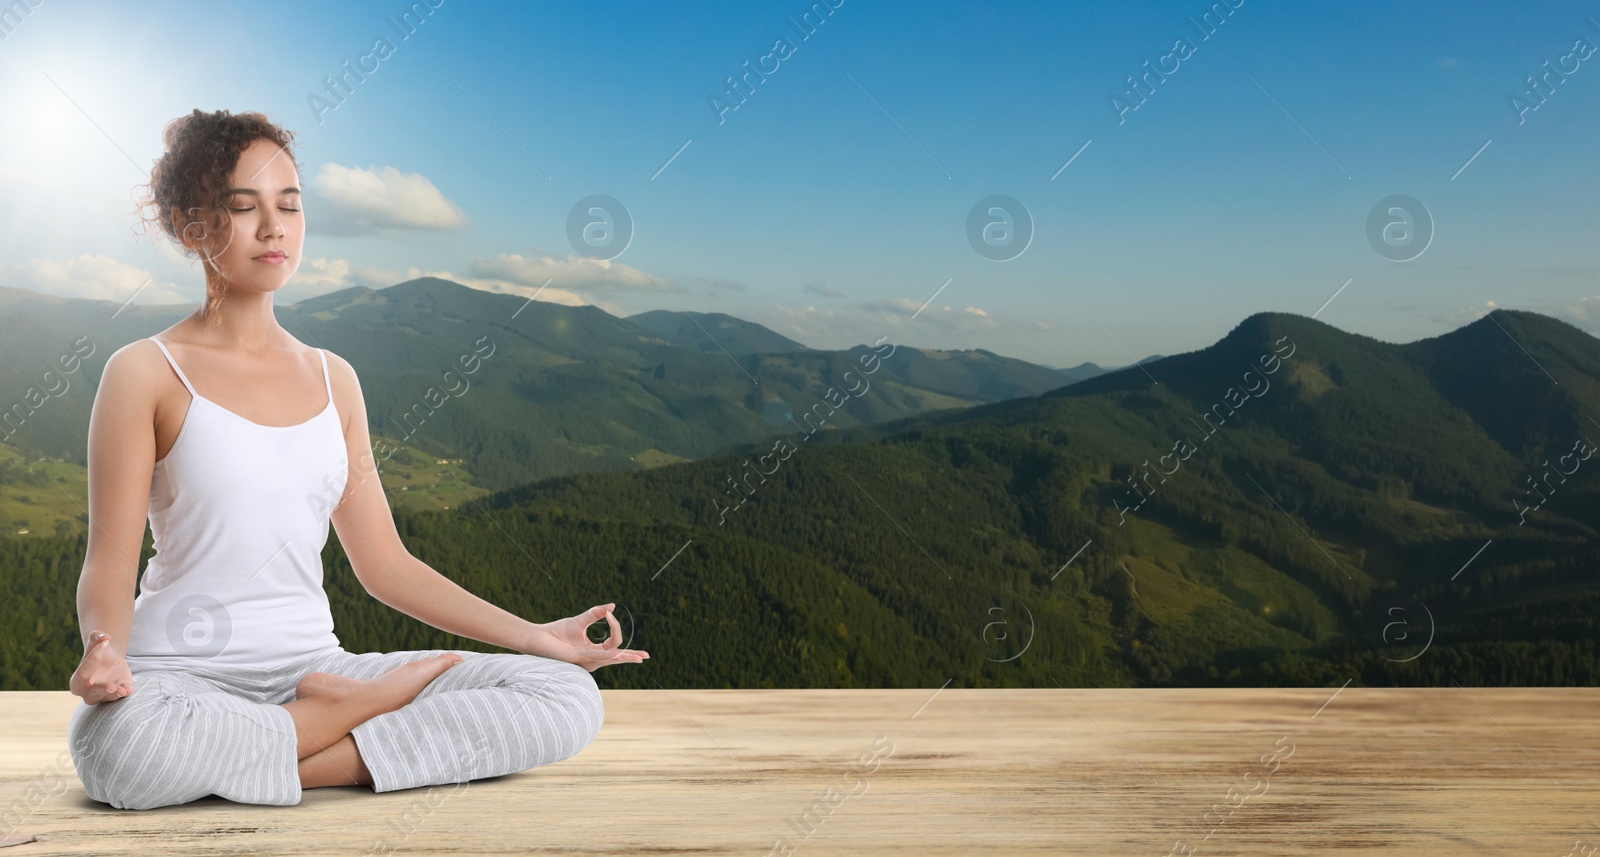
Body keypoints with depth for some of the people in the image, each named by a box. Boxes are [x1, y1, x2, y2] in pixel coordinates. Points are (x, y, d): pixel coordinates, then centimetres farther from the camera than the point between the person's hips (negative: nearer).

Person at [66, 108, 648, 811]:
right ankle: (379, 702, -16)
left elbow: (385, 564, 13)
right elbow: (110, 562, -4)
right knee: (118, 744, -42)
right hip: (182, 676, -3)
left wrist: (536, 636, 7)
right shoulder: (145, 373, 0)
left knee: (570, 696, -14)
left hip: (312, 666, 4)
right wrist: (102, 648, -28)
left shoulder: (333, 378, 13)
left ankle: (317, 763, -19)